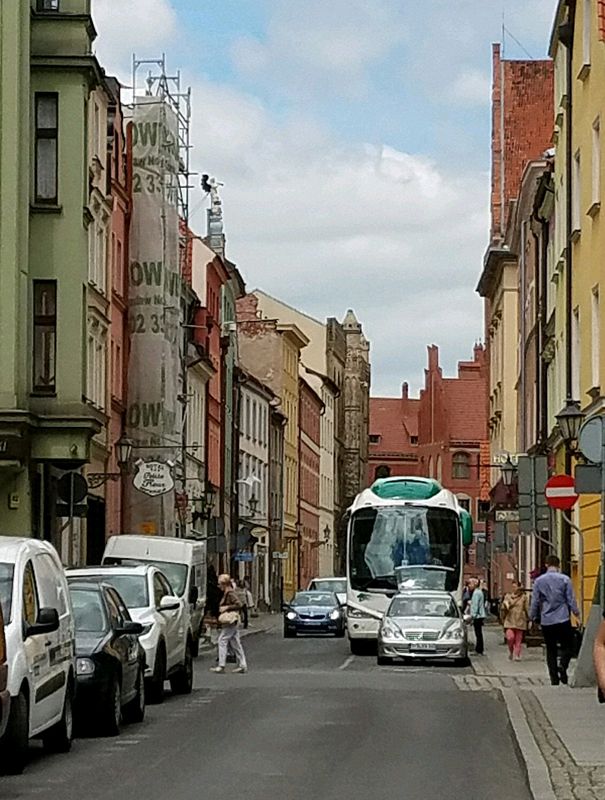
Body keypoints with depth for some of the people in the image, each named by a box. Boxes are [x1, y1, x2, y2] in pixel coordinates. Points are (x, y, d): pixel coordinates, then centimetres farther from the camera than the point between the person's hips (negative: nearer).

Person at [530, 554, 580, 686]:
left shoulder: (539, 581, 2)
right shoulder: (564, 579, -5)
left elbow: (535, 602, 4)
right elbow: (571, 600, -3)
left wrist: (533, 618, 15)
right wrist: (577, 613, 12)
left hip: (546, 622, 2)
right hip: (563, 620, -2)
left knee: (551, 650, 9)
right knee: (567, 646, 7)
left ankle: (554, 678, 6)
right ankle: (562, 665, -19)